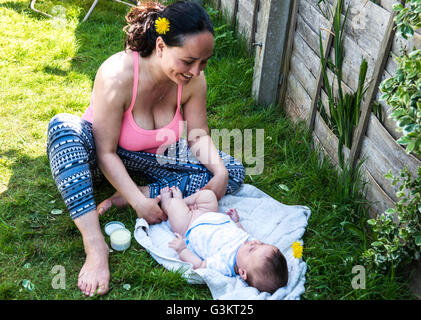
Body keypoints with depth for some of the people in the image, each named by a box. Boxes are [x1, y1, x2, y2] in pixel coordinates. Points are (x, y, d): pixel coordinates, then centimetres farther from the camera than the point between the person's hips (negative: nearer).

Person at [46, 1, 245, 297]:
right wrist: (139, 203, -33)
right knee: (63, 126, -36)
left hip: (155, 156, 4)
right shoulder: (117, 75, -33)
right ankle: (95, 246, -37)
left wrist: (220, 172, -26)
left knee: (234, 172, -13)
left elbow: (198, 136, -8)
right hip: (107, 155, -3)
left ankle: (124, 197, -20)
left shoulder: (193, 79, -20)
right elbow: (106, 153, -28)